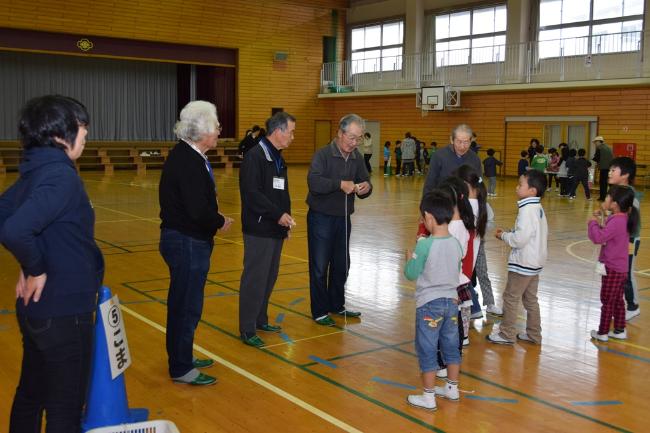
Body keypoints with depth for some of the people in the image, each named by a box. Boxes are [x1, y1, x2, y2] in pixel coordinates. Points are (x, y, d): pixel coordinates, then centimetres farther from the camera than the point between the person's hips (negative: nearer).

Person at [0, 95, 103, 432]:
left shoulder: (34, 172, 5)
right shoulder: (62, 177, -22)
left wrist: (28, 266, 9)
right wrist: (36, 269, -17)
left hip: (35, 307, 9)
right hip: (63, 311, -9)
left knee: (31, 395, 23)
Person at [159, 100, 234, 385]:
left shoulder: (185, 155, 10)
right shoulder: (189, 162, -23)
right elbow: (199, 210, -28)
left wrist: (214, 220, -1)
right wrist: (221, 222, -11)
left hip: (185, 240, 10)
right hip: (187, 242, -10)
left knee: (183, 304, 21)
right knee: (186, 306, 1)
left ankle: (182, 357, 36)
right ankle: (181, 369, 14)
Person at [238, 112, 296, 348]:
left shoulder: (277, 158, 17)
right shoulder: (255, 156, -13)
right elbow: (251, 193, -21)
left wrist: (286, 216, 10)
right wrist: (278, 214, -20)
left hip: (276, 229, 9)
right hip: (259, 230, -9)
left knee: (269, 277, 15)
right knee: (254, 278, -4)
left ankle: (260, 319, 28)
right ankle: (247, 330, 4)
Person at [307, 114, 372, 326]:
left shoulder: (357, 157, 5)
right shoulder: (323, 154, -14)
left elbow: (364, 182, 7)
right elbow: (313, 181, -29)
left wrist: (366, 187, -17)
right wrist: (340, 184, -37)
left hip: (343, 218, 6)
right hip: (321, 218, -6)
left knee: (341, 265, 16)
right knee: (319, 266, 1)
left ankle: (336, 305, 32)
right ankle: (319, 311, 12)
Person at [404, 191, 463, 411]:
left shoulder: (424, 245, -19)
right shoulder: (456, 244, -2)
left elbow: (411, 274, -13)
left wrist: (409, 258, 7)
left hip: (429, 303, -6)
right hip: (451, 301, 6)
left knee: (427, 351, 4)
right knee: (451, 346, 18)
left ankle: (428, 396, 11)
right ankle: (452, 388, 32)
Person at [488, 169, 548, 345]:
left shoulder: (527, 210, -22)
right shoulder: (538, 208, 8)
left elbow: (520, 239, -26)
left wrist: (504, 235, -10)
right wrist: (509, 233, 9)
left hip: (523, 263, -9)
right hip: (534, 262, 9)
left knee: (510, 297, 2)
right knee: (530, 299, 17)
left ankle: (506, 334, 10)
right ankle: (534, 334, 24)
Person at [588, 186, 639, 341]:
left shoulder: (616, 221, -25)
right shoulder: (623, 218, 5)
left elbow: (598, 237, -31)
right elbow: (607, 234, 12)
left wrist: (593, 222, -16)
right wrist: (601, 220, 1)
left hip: (612, 269, -9)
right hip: (620, 268, 9)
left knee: (607, 302, 3)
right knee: (618, 301, 18)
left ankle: (602, 333, 12)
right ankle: (620, 331, 27)